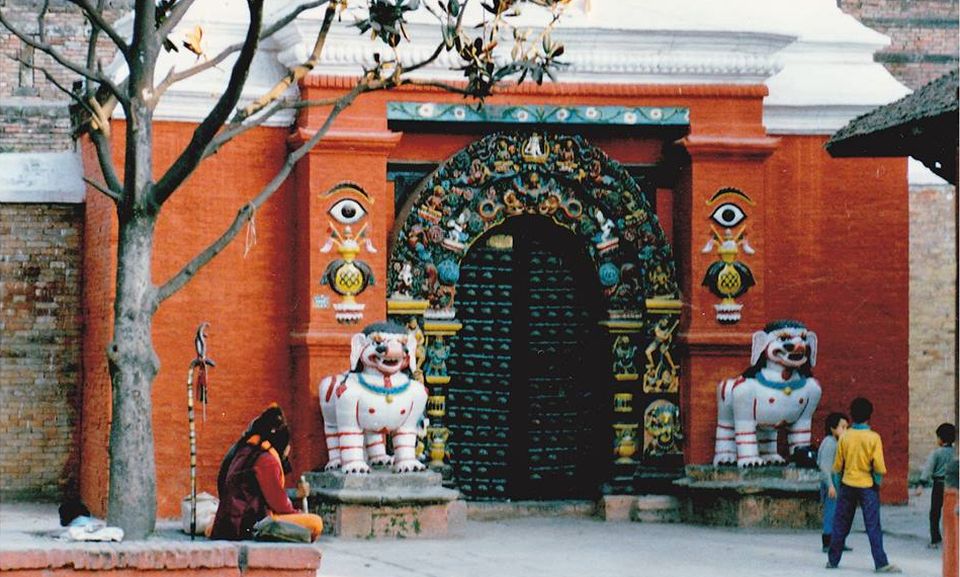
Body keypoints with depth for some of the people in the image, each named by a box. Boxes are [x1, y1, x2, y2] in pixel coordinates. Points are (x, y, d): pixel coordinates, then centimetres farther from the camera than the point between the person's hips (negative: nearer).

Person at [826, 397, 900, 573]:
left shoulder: (844, 437, -2)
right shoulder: (873, 438, -11)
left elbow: (837, 466, 4)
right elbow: (879, 467, -13)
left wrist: (838, 486, 16)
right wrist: (878, 480, 6)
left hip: (847, 486, 3)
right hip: (868, 486, -3)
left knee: (841, 525, 12)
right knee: (873, 527, -3)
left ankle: (833, 560, 16)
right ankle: (881, 563, -7)